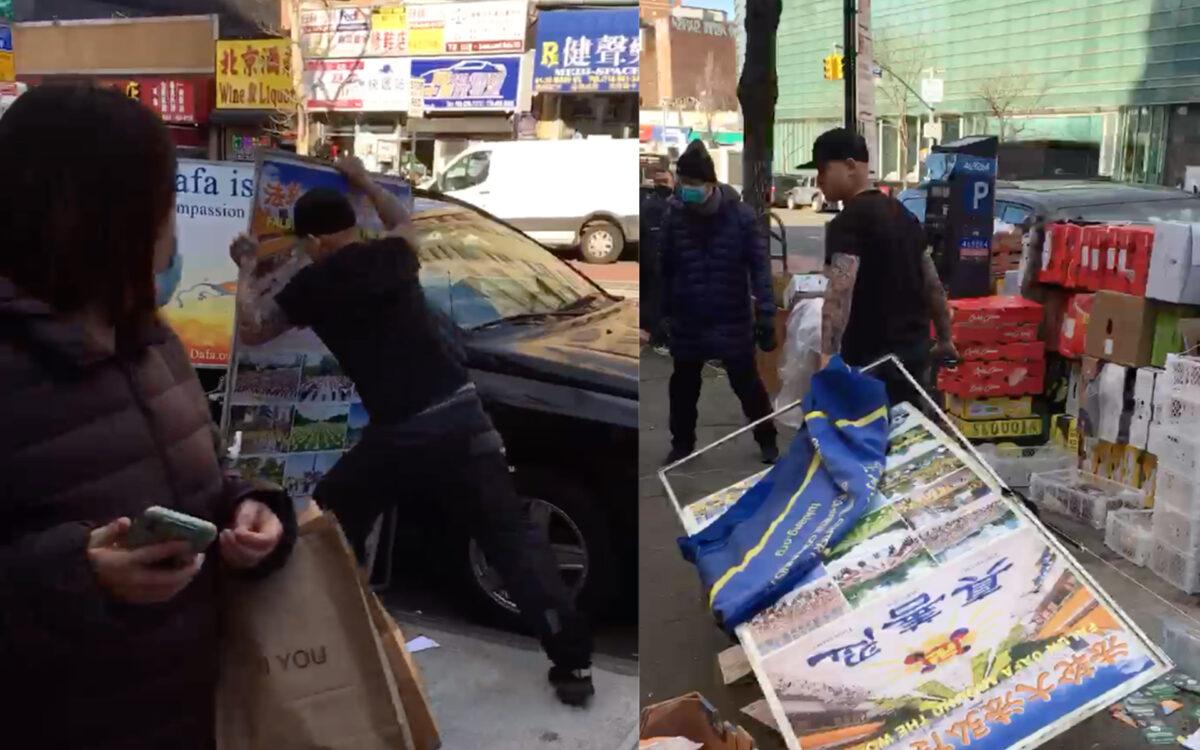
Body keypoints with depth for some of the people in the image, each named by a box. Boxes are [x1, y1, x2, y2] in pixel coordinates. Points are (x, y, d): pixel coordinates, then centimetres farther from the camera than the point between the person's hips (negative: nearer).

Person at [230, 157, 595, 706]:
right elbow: (402, 220, 40)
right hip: (460, 416, 2)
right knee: (512, 537, 3)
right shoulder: (392, 255, 13)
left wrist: (245, 267, 37)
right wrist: (363, 180, 53)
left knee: (330, 524, 23)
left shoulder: (311, 286, 5)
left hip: (397, 435, -2)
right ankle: (572, 664, -1)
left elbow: (251, 332, 23)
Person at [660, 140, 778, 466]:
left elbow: (759, 267, -10)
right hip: (687, 321, 2)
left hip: (733, 319, -2)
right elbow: (665, 267, 2)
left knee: (747, 383, 9)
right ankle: (682, 443, 33)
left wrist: (765, 316, -13)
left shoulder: (741, 215, -12)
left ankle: (767, 441, 29)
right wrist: (663, 311, 4)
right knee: (683, 386, 14)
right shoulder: (674, 216, -6)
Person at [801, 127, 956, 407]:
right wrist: (945, 340, 25)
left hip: (871, 359, -8)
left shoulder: (848, 222, -16)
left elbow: (840, 292, -31)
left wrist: (828, 356, -40)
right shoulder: (902, 214, 12)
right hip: (914, 349, 9)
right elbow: (933, 284, 16)